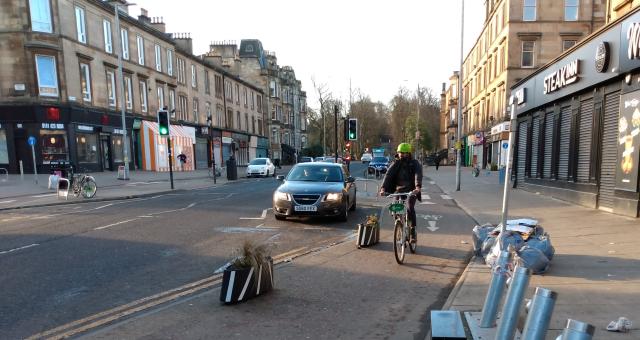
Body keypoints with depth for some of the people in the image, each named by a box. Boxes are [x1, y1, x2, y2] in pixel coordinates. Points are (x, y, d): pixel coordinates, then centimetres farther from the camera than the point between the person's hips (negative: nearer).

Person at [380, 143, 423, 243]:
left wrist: (418, 187, -39)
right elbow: (388, 175, -9)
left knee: (410, 208, -24)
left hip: (411, 190, -3)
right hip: (399, 190, 3)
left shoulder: (415, 163, -2)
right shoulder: (396, 164, 4)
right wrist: (383, 188, -26)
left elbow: (418, 175, -19)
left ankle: (413, 232, -12)